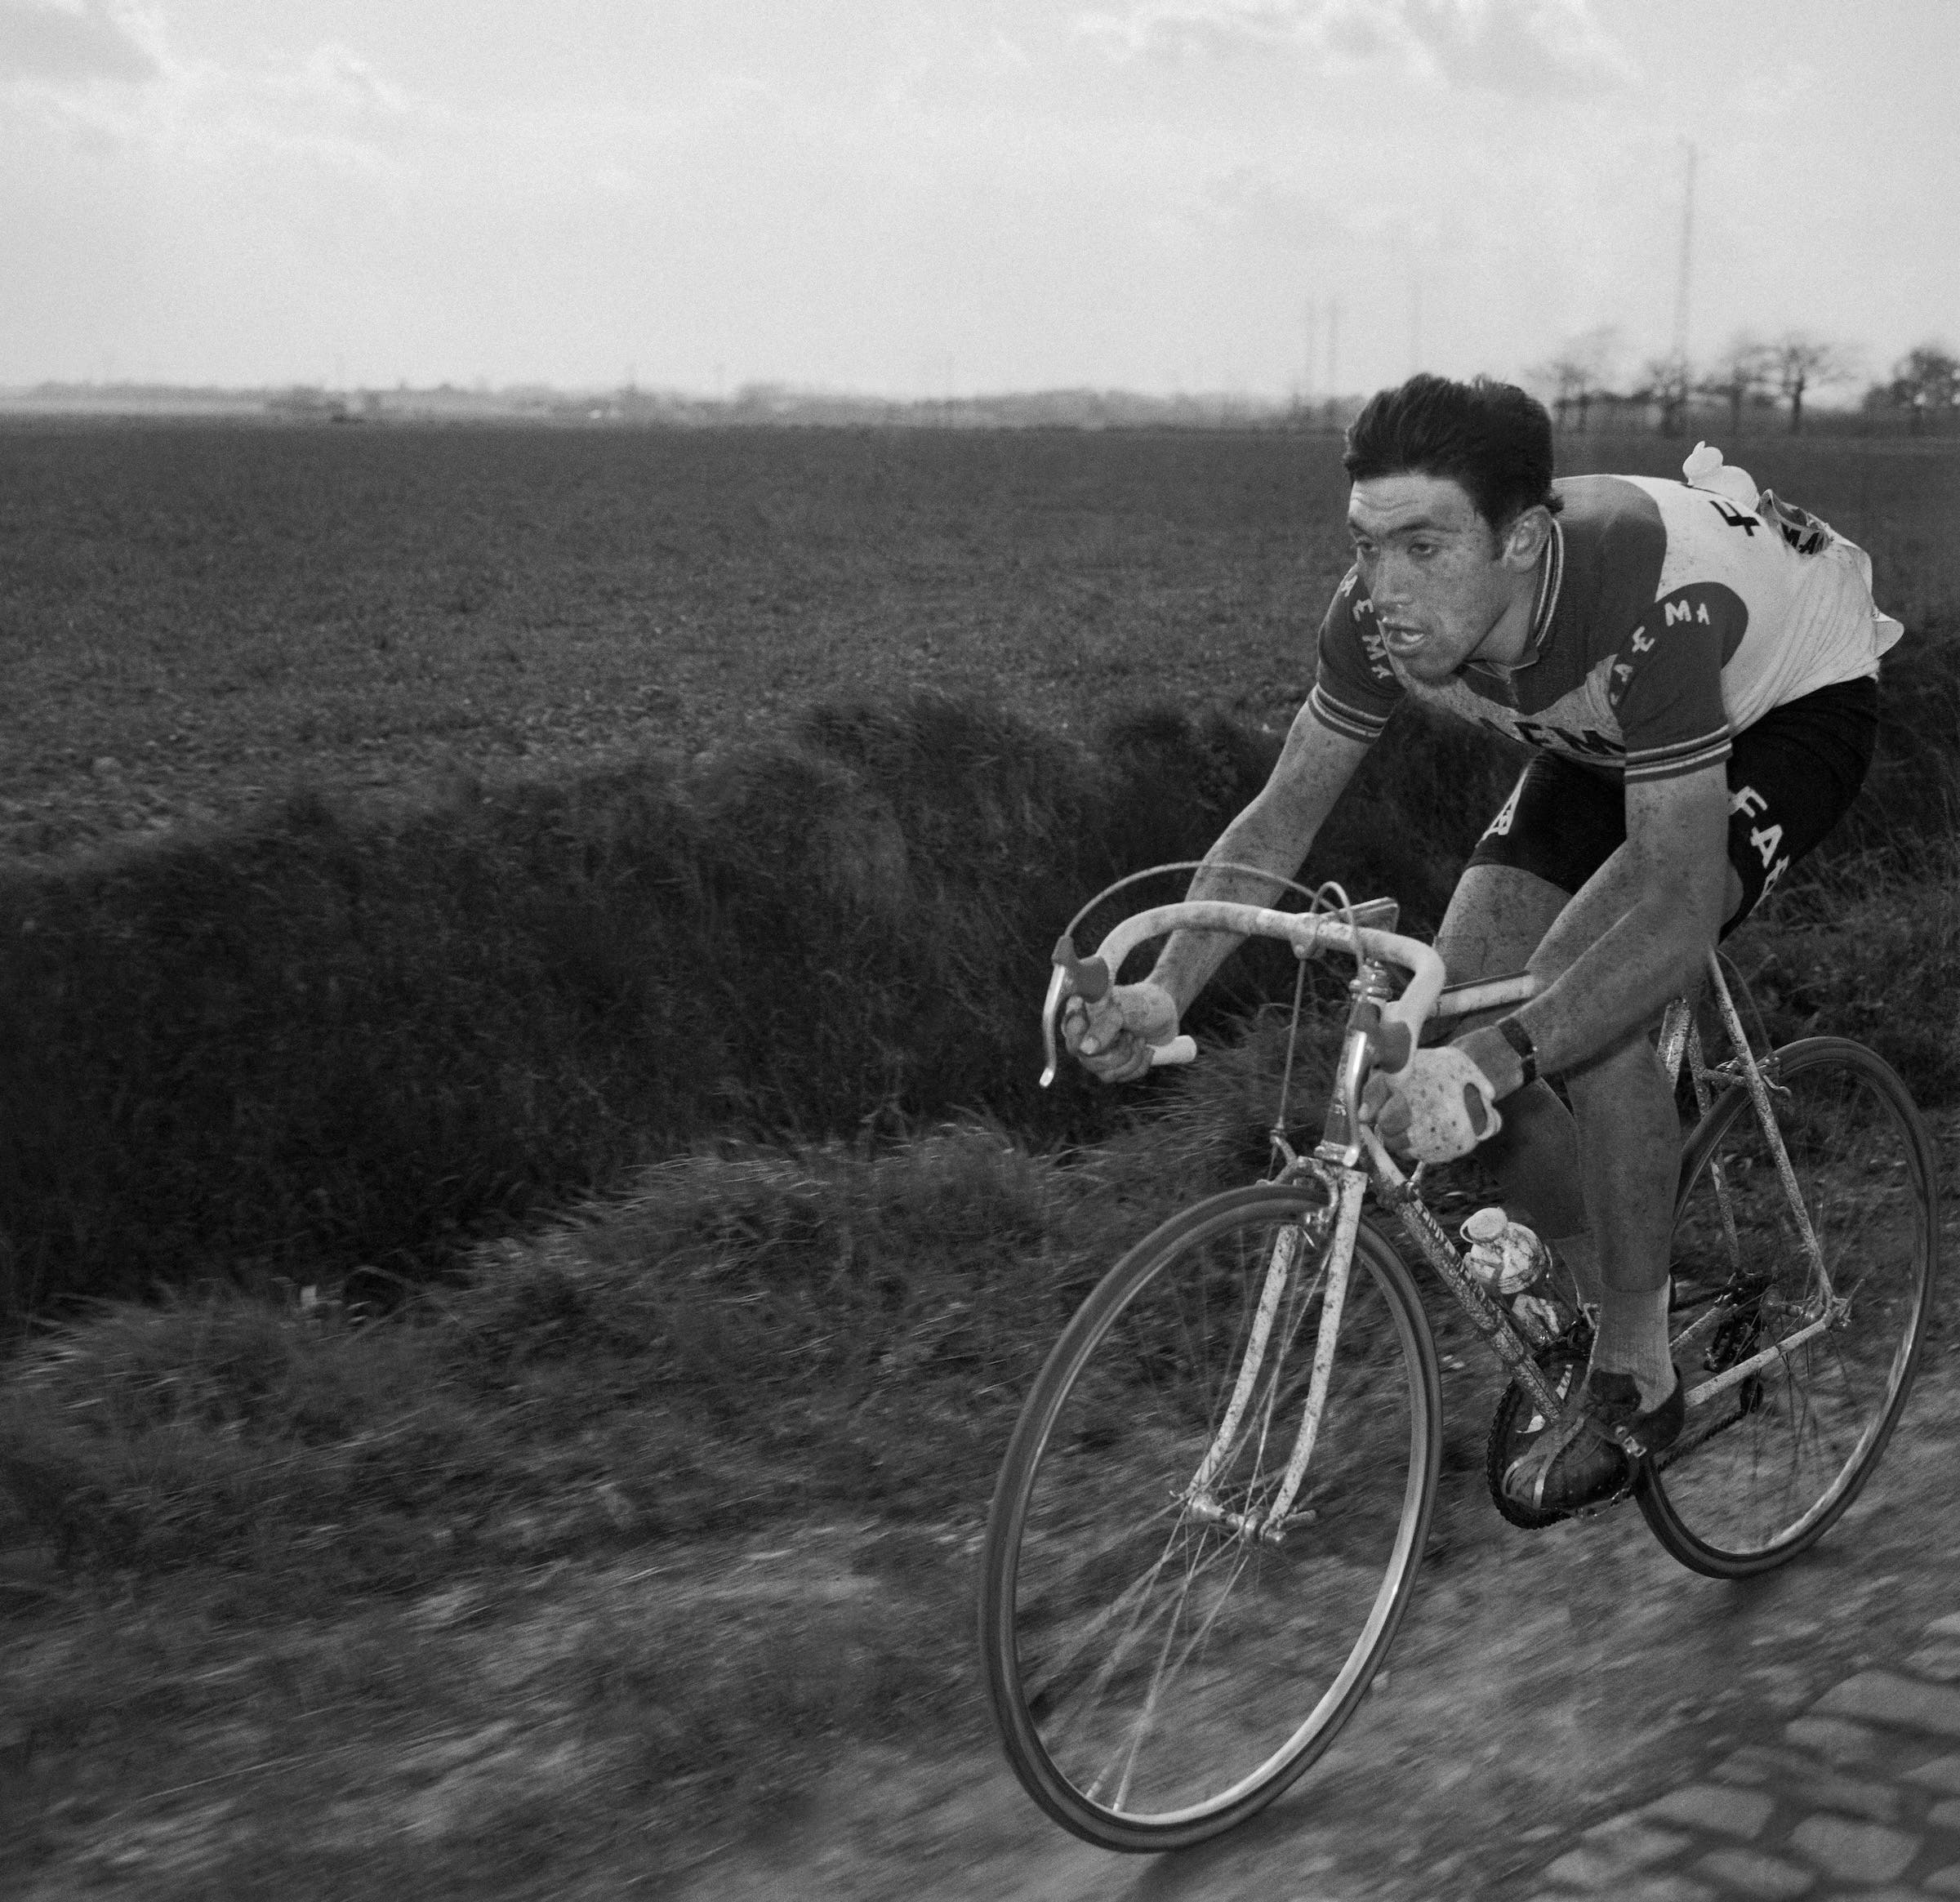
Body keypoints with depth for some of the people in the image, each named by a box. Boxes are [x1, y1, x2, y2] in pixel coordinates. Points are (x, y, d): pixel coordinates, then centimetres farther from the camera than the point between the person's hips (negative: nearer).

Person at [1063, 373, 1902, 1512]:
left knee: (1585, 1009, -29)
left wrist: (1494, 1062, -57)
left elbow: (1677, 907, -45)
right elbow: (1283, 816, -15)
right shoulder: (1385, 613, -25)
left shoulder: (1653, 607, -43)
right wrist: (1162, 992, -30)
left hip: (1792, 703, -6)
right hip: (1607, 735, 6)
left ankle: (1637, 1380, -10)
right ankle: (1623, 1297, 12)